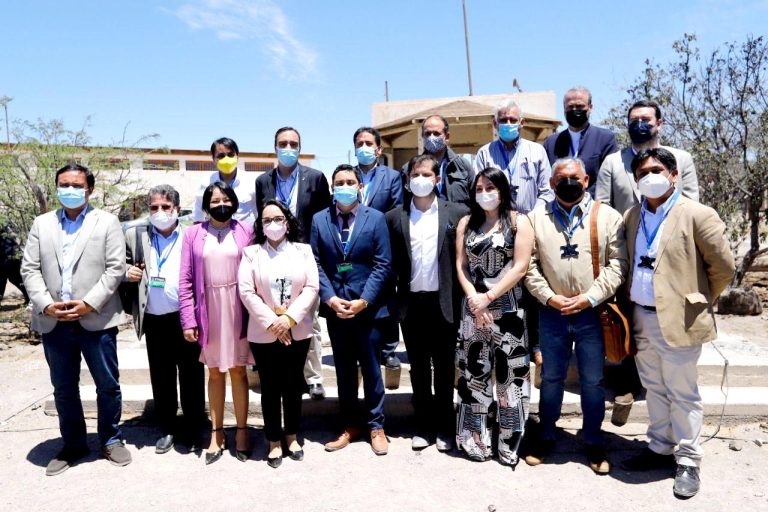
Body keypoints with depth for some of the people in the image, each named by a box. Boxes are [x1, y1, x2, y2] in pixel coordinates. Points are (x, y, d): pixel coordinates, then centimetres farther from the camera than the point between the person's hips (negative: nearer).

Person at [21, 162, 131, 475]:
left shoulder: (107, 222, 3)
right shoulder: (42, 224, 12)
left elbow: (115, 268, -5)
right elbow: (30, 269, 6)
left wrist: (89, 304, -14)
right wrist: (45, 305, -8)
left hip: (96, 319, -3)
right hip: (53, 321, 3)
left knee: (108, 384, 5)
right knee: (64, 388, 13)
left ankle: (111, 440, 24)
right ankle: (73, 445, 28)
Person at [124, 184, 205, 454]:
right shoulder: (135, 235, 7)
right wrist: (127, 272, -7)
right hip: (154, 320, 3)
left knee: (192, 374, 7)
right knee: (161, 377, 13)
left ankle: (193, 428, 22)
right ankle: (167, 429, 27)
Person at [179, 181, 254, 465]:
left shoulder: (245, 231, 0)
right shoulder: (193, 234, 1)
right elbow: (185, 280, 0)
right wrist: (188, 320, -5)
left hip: (237, 309, -1)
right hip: (208, 311, 1)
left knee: (238, 370, 7)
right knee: (214, 372, 12)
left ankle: (242, 430, 19)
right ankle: (216, 432, 23)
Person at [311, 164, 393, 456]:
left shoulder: (375, 218, -1)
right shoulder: (319, 220, 4)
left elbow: (383, 265, -5)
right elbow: (315, 264, 1)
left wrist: (364, 300, -14)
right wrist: (330, 298, -11)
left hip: (367, 307, -2)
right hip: (335, 307, 2)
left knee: (371, 368, 9)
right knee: (344, 369, 13)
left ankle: (376, 426, 23)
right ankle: (349, 426, 26)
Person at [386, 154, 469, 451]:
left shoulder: (457, 213, 0)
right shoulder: (394, 217, 5)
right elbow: (391, 262, 5)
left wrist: (462, 301, -4)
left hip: (443, 303, -1)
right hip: (411, 303, 2)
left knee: (444, 367, 9)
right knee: (418, 367, 12)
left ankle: (444, 427, 22)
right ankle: (423, 425, 24)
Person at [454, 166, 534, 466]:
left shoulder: (519, 223, 1)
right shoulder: (467, 223, 11)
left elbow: (520, 267, -9)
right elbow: (461, 265, 6)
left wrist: (488, 298, -13)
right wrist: (473, 299, -9)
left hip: (508, 309, -3)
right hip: (473, 308, 3)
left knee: (510, 374, 1)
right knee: (474, 373, 7)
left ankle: (509, 442, 13)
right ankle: (475, 439, 17)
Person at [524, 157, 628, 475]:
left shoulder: (607, 216, 1)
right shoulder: (536, 218, 5)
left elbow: (617, 264, -3)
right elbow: (529, 265, 2)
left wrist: (590, 297, -12)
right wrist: (549, 296, -9)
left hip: (592, 313, -1)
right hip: (552, 313, 1)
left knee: (593, 382, 8)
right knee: (550, 378, 13)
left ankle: (593, 442, 26)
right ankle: (546, 437, 29)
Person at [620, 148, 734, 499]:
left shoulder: (697, 215, -10)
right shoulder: (631, 217, 8)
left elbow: (723, 267, -5)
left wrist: (700, 300, 2)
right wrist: (632, 304, 12)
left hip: (677, 321, -6)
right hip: (641, 318, 6)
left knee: (682, 393, 5)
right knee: (654, 388, 18)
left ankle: (688, 460, 21)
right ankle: (660, 448, 34)